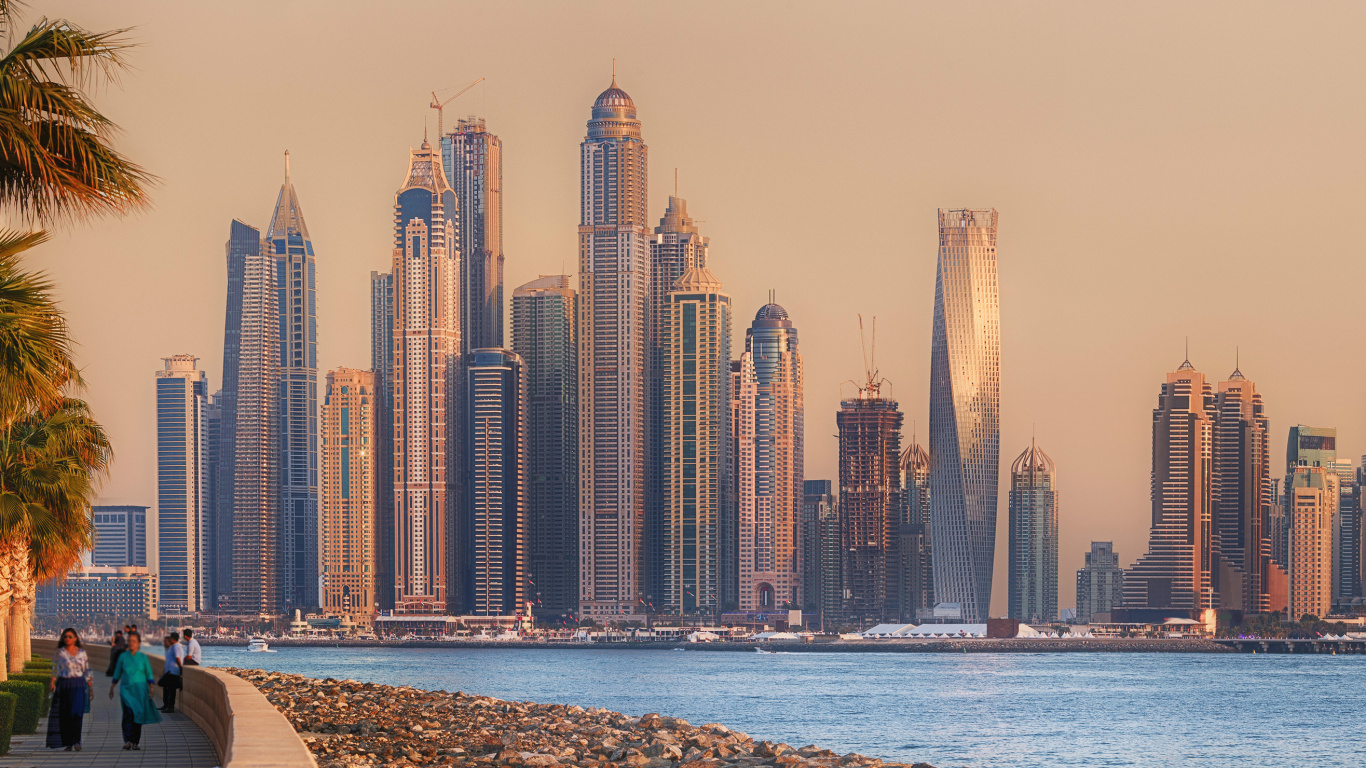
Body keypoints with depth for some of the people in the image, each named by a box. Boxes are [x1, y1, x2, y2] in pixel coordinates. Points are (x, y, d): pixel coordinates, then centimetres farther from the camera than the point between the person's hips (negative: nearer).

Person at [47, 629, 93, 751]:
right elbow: (55, 669, 2)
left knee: (77, 712, -15)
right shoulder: (60, 652, 5)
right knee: (65, 715, -1)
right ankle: (68, 743, 7)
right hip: (64, 685, 0)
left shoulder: (82, 653, 10)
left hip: (78, 685, 0)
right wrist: (52, 682, -14)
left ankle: (76, 741, -20)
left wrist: (91, 688, 14)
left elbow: (87, 671, 14)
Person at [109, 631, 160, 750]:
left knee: (138, 716, 4)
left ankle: (135, 742, 13)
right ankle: (127, 741, -24)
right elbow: (117, 673, 12)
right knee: (129, 712, -19)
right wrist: (112, 688, 13)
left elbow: (149, 675, 5)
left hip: (140, 690, 1)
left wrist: (151, 689, -3)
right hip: (126, 690, -1)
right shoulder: (123, 657, 2)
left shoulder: (143, 657, 2)